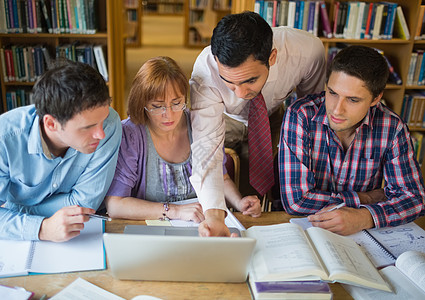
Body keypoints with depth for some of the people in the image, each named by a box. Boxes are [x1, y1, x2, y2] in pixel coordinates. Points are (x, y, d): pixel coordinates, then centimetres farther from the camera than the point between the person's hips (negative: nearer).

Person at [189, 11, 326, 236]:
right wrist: (213, 215, -57)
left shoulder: (307, 50, -35)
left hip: (272, 117, 1)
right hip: (224, 119, -1)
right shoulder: (206, 70, -40)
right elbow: (207, 147, -43)